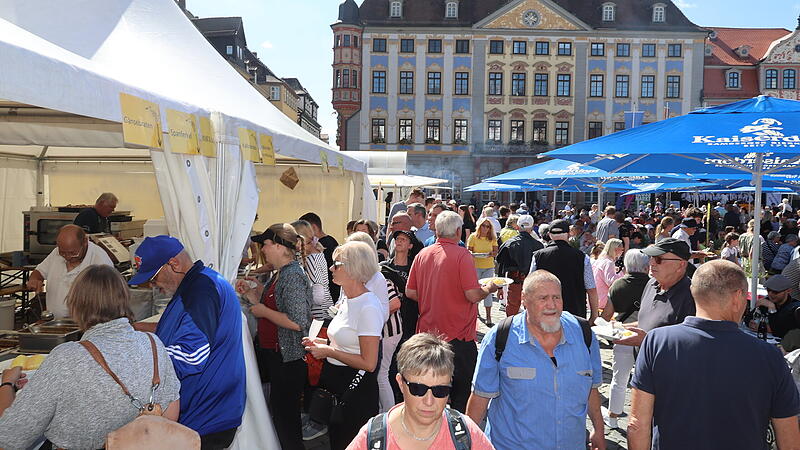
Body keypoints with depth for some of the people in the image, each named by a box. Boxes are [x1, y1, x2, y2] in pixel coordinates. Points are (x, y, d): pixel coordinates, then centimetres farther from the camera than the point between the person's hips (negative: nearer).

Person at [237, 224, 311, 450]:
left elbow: (297, 322, -27)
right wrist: (251, 293, 9)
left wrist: (264, 311, -17)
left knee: (284, 414, 1)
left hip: (288, 359, -10)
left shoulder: (294, 276, -20)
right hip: (271, 353, 10)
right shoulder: (281, 274, 12)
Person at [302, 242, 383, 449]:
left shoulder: (369, 307, -22)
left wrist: (329, 352, -17)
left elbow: (368, 363, -23)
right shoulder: (347, 300, 7)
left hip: (356, 390, -9)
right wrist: (323, 343, 4)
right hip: (335, 384, 9)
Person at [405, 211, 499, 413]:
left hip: (427, 332, 5)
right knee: (463, 391, 11)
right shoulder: (462, 255, -15)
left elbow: (410, 292, 5)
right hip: (458, 335, -5)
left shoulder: (422, 254, 1)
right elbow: (473, 295, -19)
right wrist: (488, 289, 0)